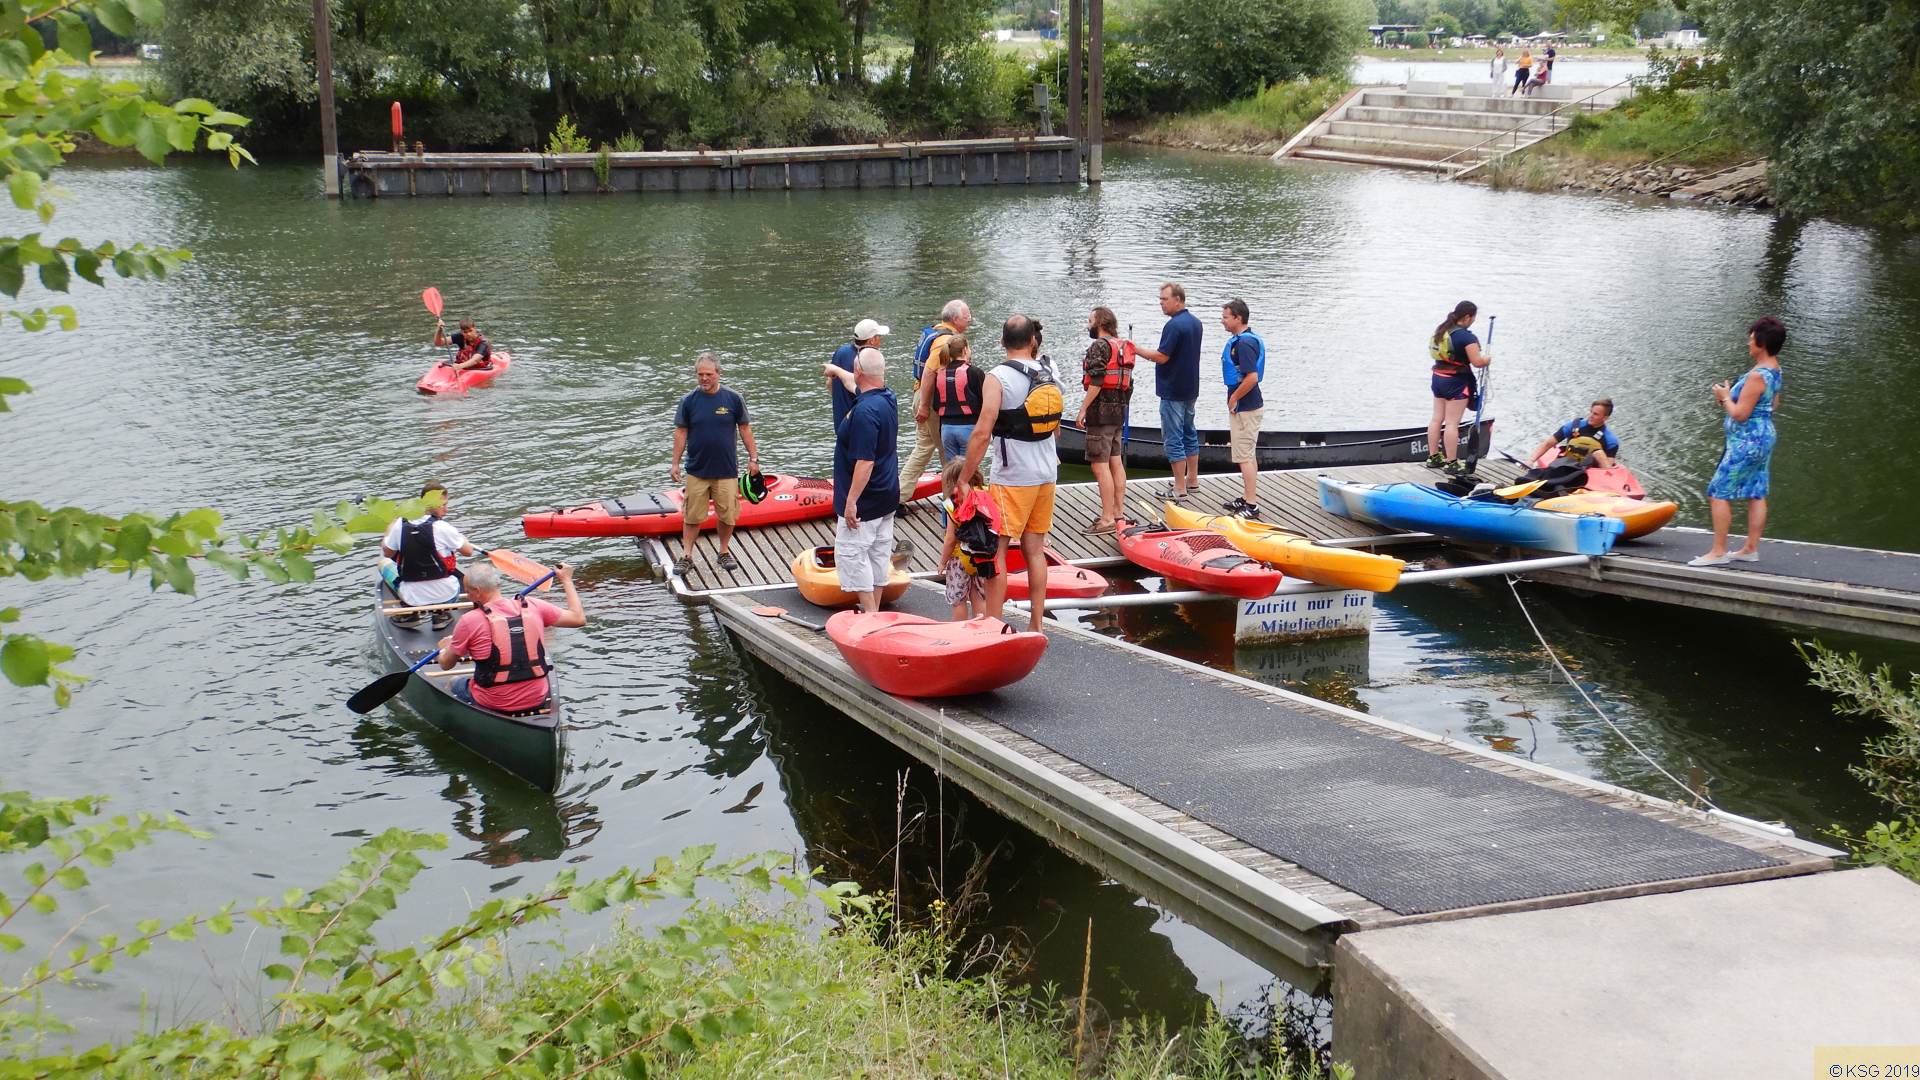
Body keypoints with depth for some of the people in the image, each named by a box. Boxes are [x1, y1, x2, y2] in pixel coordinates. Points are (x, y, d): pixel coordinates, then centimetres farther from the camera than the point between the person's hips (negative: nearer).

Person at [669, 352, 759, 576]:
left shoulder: (733, 399, -2)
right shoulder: (689, 400, -2)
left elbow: (745, 429, 5)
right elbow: (681, 432, 4)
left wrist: (753, 458, 4)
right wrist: (675, 463, 2)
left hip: (727, 470, 0)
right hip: (696, 470, 0)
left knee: (728, 515, 5)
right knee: (692, 516, 3)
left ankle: (724, 553, 23)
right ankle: (686, 556, 12)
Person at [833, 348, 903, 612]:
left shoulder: (864, 411, -25)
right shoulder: (888, 399, 5)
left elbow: (865, 461, -28)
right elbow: (858, 389, 30)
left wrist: (851, 501, -25)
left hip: (865, 500, -10)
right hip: (888, 496, 10)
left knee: (850, 553, -3)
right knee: (878, 553, 15)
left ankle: (870, 613, -4)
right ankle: (874, 609, 24)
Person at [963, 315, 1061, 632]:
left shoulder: (999, 377, -13)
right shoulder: (1049, 372, 4)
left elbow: (982, 433, -18)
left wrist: (964, 479, -12)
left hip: (1012, 478, -6)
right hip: (1047, 474, 6)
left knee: (996, 550, -1)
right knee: (1035, 549, 12)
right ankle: (1036, 626, 16)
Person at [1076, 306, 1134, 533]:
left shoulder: (1099, 346, -13)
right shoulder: (1123, 347, 16)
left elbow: (1097, 381, -20)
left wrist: (1083, 409, -17)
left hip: (1101, 410, -10)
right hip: (1119, 409, 10)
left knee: (1100, 465, -8)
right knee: (1116, 462, 14)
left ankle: (1107, 519, -10)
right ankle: (1119, 512, 19)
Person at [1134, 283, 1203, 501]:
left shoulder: (1174, 325, -20)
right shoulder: (1195, 323, 10)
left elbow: (1161, 357, -21)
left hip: (1173, 392, -9)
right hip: (1191, 389, 10)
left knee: (1174, 438, -4)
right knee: (1189, 433, 18)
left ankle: (1180, 488, -3)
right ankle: (1192, 480, 25)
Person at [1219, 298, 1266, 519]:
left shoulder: (1244, 343, -21)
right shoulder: (1239, 340, 12)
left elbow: (1252, 378, -28)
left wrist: (1234, 398, -16)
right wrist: (1234, 398, 17)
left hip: (1245, 408, -11)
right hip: (1248, 405, 11)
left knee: (1245, 457, -7)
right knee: (1249, 455, 17)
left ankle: (1251, 506, -5)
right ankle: (1248, 498, 26)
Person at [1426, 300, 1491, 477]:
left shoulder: (1441, 330, 7)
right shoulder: (1467, 336, -18)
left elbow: (1432, 350, 19)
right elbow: (1477, 362, -22)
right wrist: (1488, 359, -2)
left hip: (1438, 377, 8)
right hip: (1457, 382, -8)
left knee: (1437, 419, 13)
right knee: (1452, 423, -4)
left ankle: (1433, 457, 20)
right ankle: (1452, 463, 0)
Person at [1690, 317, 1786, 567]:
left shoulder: (1757, 376, -23)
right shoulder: (1775, 369, 7)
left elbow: (1740, 414, -24)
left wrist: (1725, 398, -6)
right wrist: (1732, 398, 13)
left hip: (1747, 441, -10)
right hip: (1764, 436, 10)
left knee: (1719, 493, -4)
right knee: (1756, 494, 13)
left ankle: (1718, 552, -2)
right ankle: (1751, 549, 18)